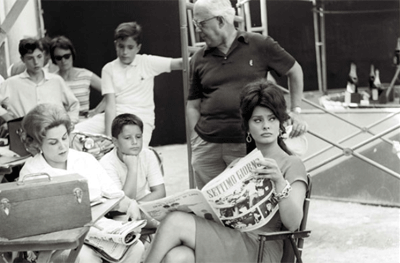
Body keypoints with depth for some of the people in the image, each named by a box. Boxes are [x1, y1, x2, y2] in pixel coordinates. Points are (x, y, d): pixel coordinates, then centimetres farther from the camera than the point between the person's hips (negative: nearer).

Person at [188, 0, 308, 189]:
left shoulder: (260, 46, 2)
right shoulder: (199, 60, 10)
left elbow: (294, 71, 13)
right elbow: (193, 105, 15)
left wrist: (296, 111, 5)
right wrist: (195, 142, 4)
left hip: (248, 146, -3)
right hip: (207, 147, 3)